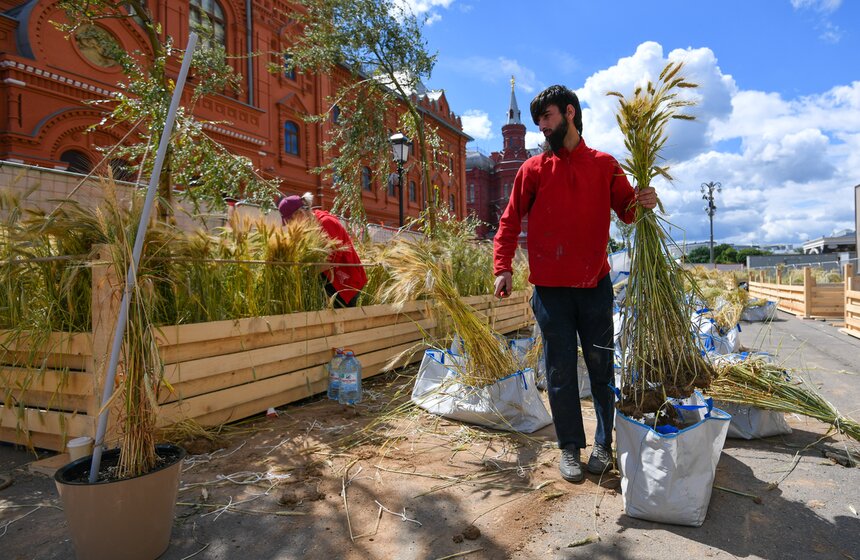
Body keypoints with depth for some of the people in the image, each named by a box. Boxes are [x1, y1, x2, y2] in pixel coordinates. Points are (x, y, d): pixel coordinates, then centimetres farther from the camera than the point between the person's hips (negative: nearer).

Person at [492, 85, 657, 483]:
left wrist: (644, 203, -14)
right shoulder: (533, 169, 5)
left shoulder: (605, 165, 7)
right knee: (560, 371, 6)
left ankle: (604, 444, 28)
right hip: (550, 287, 0)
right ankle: (570, 448, 21)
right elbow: (510, 221, 5)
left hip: (595, 284, 1)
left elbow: (627, 210, 10)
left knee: (602, 367, 9)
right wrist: (502, 268, -6)